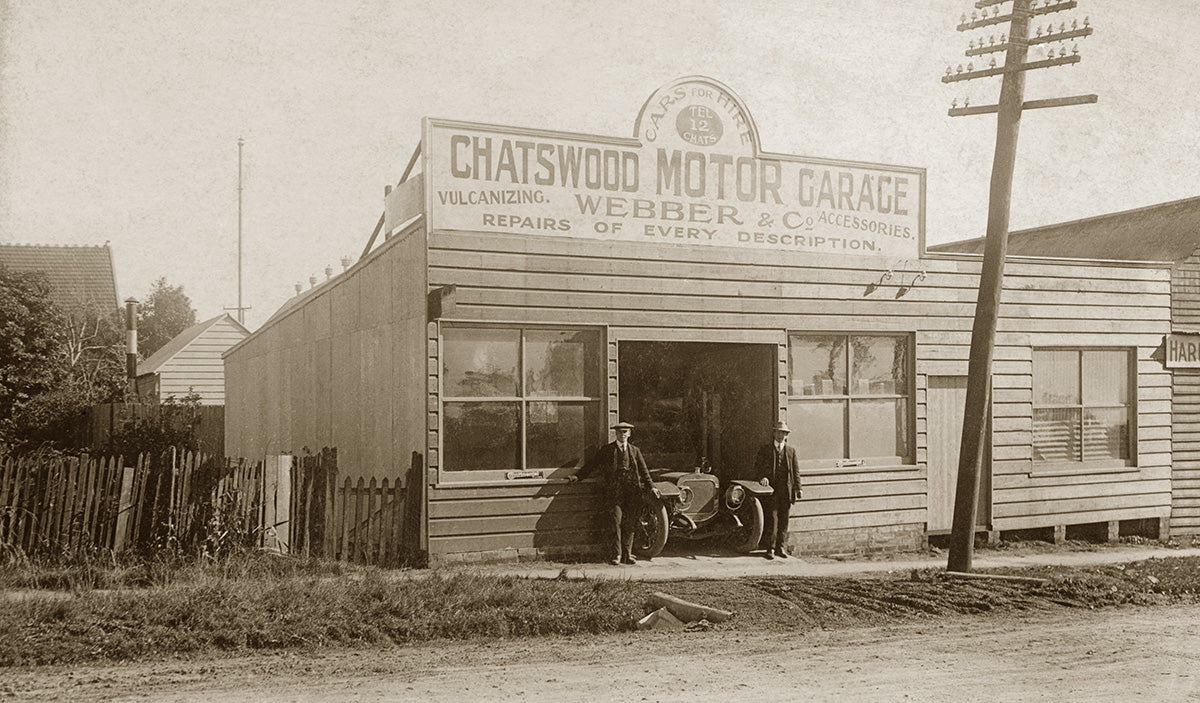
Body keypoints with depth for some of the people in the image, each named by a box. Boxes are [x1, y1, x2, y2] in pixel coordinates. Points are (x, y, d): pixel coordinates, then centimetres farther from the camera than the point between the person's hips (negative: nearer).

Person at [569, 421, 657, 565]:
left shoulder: (635, 451, 17)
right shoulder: (607, 450, 11)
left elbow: (643, 470, 19)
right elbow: (592, 464, 9)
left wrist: (651, 486, 12)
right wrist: (578, 476, 0)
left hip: (632, 491, 2)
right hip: (614, 491, -2)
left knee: (630, 523, 0)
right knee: (617, 520, -12)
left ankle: (627, 554, 7)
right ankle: (617, 555, -7)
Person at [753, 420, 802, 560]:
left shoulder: (791, 450, 13)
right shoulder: (765, 449, 8)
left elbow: (796, 471, 12)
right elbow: (757, 466, 6)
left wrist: (797, 490, 6)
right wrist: (762, 477, -13)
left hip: (786, 491, 2)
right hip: (771, 489, -2)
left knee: (784, 520, 4)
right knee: (772, 519, -5)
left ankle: (781, 547, 12)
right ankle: (771, 548, 0)